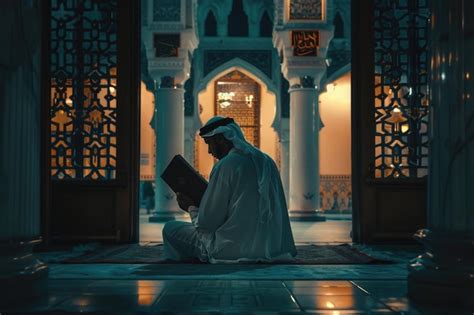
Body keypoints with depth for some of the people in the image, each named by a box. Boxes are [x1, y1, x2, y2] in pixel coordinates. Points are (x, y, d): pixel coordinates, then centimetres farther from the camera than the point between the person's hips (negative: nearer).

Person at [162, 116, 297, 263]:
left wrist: (191, 207, 10)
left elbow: (206, 224, -11)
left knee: (170, 228, 7)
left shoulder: (225, 166, -14)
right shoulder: (267, 161, 8)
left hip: (235, 251, -8)